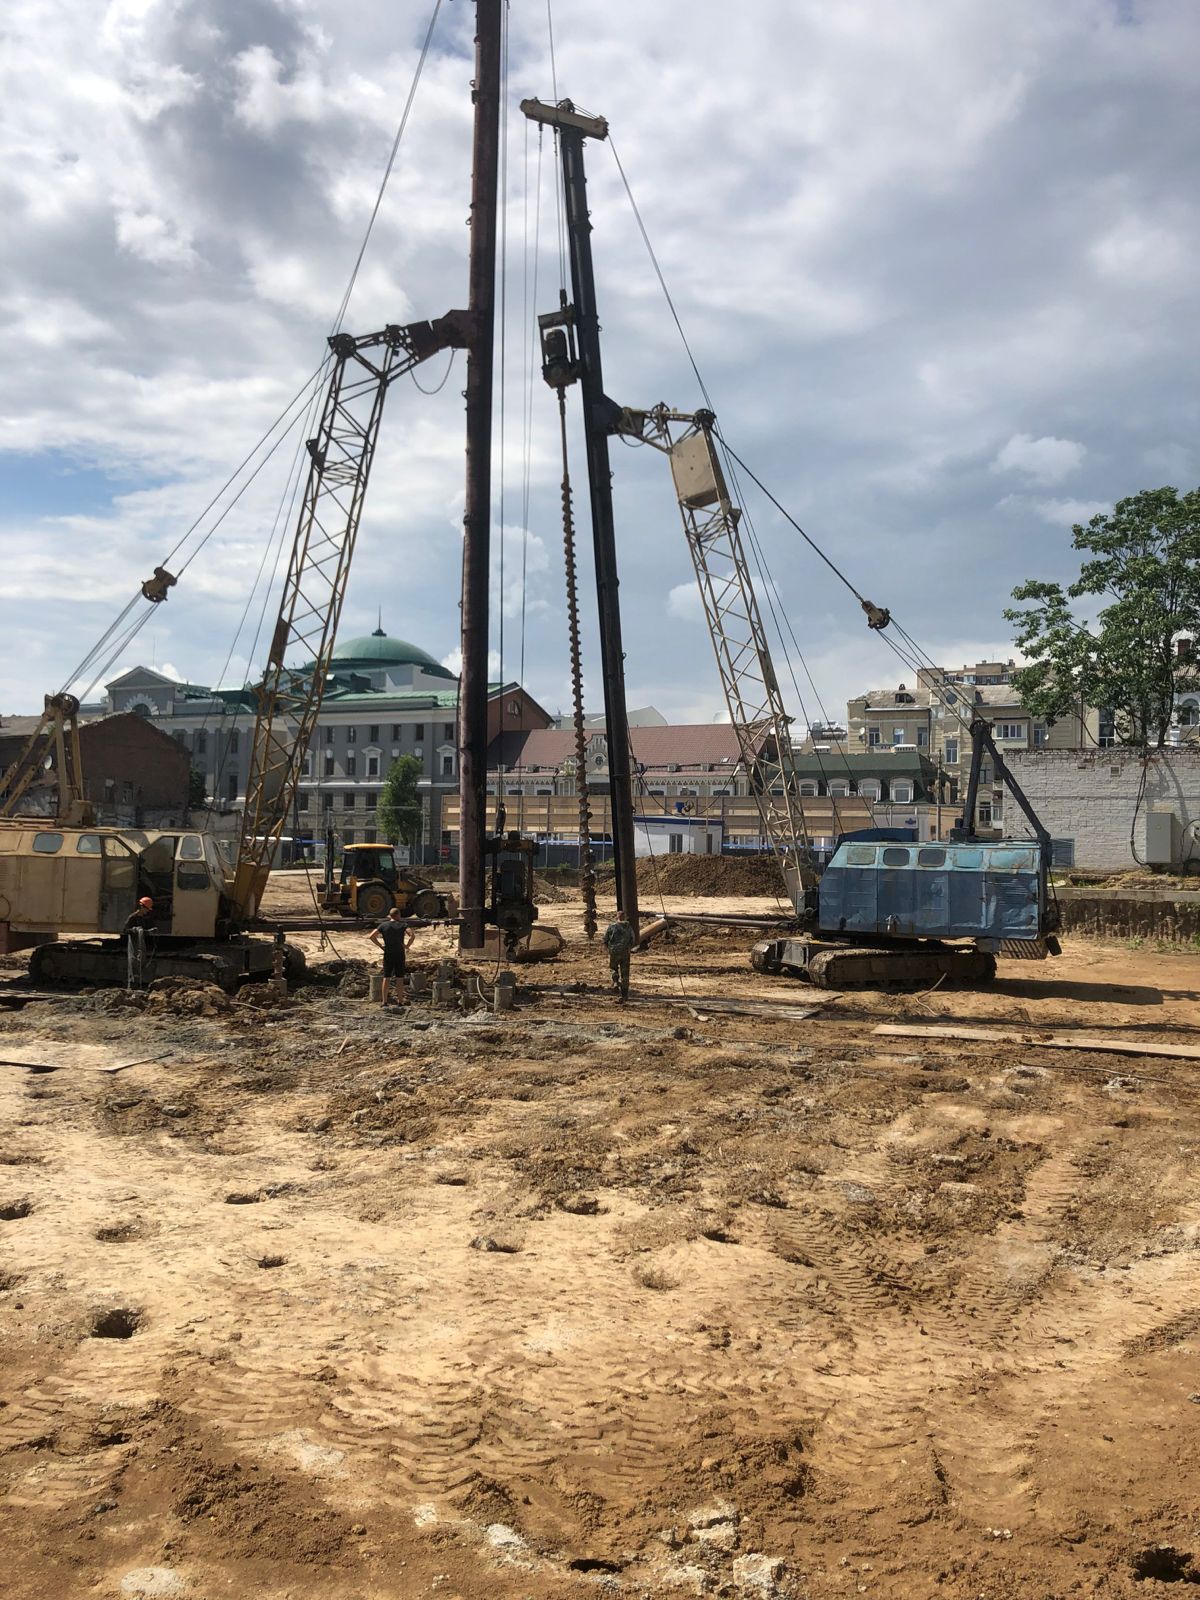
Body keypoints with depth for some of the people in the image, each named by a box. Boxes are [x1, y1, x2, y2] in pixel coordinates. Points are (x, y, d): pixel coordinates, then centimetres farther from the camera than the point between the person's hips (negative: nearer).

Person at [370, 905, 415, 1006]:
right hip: (400, 955, -2)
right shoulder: (403, 925, -4)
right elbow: (412, 935, -19)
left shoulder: (383, 925, 2)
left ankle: (384, 1001, 7)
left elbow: (372, 936, -5)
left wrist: (380, 945, 3)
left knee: (386, 978, 8)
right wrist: (407, 946, -7)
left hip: (388, 955, 2)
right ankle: (400, 1001, 7)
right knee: (399, 979, 5)